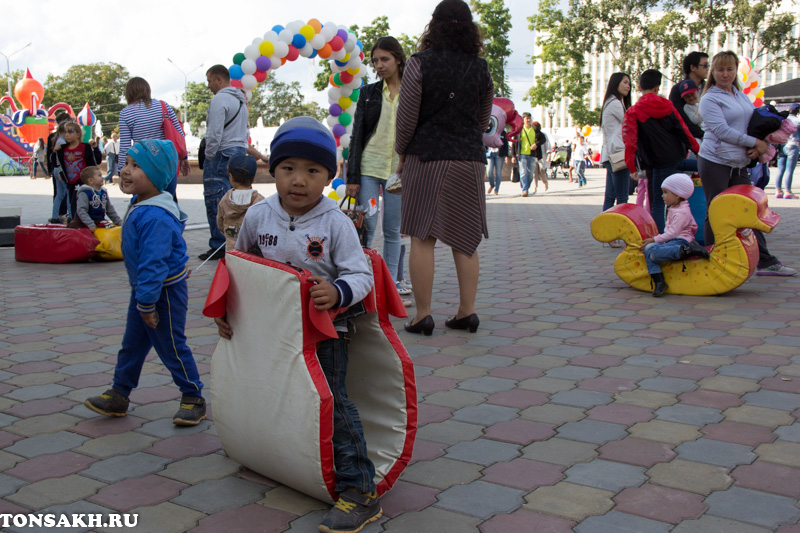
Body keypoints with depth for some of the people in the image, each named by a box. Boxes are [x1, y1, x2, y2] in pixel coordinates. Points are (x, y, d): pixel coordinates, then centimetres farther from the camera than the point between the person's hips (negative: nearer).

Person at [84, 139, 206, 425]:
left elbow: (153, 264, -28)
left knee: (171, 347, 2)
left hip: (165, 292, -10)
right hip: (142, 289, 10)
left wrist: (147, 303, -24)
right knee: (132, 343, 18)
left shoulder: (155, 217, -29)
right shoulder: (139, 206, 5)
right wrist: (142, 299, 20)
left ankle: (193, 398, 17)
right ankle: (118, 395, 31)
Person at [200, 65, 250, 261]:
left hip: (221, 155, -9)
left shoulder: (219, 100, -11)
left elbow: (214, 134, -17)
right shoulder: (240, 100, 18)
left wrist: (208, 156, -7)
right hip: (240, 152, 9)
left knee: (215, 202, -5)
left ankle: (219, 246, -5)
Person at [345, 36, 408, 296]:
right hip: (368, 168, 0)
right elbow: (357, 135, 6)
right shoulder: (368, 93, 8)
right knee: (366, 227, -4)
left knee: (392, 230, 5)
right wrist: (352, 176, -2)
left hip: (398, 170, 0)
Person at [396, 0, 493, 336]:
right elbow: (483, 121, 13)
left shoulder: (420, 64, -5)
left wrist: (402, 154, 9)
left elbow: (406, 117, -4)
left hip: (426, 158, -3)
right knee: (465, 241, 9)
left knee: (422, 238, 0)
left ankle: (423, 315, 0)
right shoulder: (481, 69, 6)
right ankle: (466, 311, 11)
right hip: (470, 161, 3)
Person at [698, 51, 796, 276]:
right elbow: (722, 131, -15)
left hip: (739, 164, 6)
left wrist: (757, 147, -2)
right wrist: (755, 142, -13)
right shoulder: (710, 99, -5)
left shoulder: (743, 97, 17)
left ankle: (765, 262, 11)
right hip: (715, 162, -6)